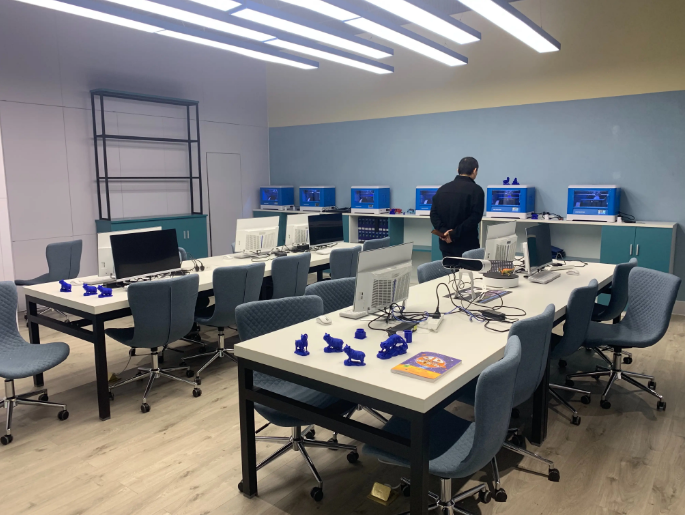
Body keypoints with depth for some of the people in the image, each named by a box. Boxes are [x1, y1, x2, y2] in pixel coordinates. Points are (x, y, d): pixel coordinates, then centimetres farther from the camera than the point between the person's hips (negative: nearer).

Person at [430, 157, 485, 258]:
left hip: (446, 244, 5)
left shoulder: (443, 189, 8)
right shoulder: (476, 190, -8)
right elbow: (475, 217, -18)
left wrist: (443, 230, -9)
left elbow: (433, 214, 2)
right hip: (467, 245, -5)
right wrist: (454, 234, -17)